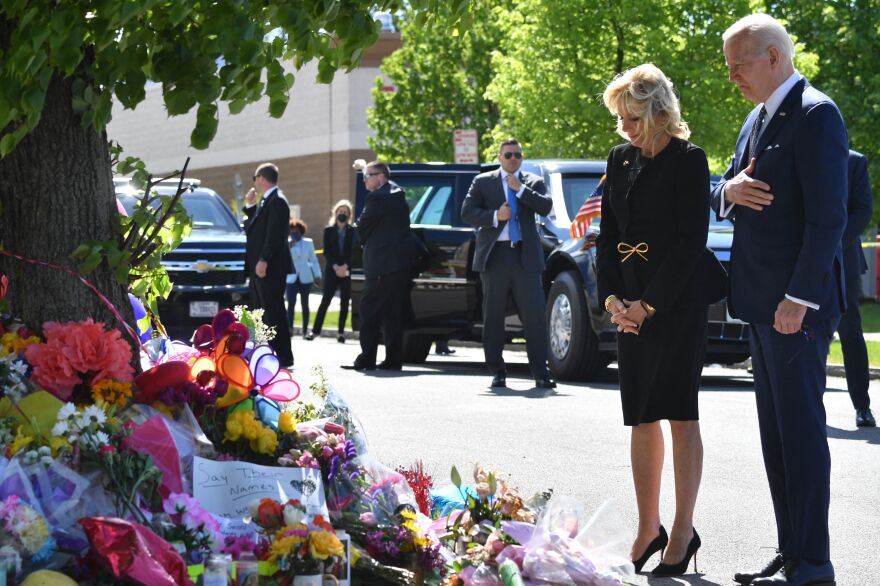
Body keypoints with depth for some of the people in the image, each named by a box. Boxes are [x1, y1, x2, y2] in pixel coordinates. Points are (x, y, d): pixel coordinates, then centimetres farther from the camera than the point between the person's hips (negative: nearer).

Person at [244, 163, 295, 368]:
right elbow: (256, 226, 21)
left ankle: (283, 356, -7)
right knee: (259, 312, 14)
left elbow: (274, 234, -21)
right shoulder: (266, 201, 18)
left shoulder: (277, 201, -13)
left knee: (274, 312, -9)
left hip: (270, 267, -10)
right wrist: (250, 205, 16)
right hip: (259, 267, 10)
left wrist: (263, 260, -24)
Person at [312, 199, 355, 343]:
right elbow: (327, 252, 0)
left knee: (345, 302, 1)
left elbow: (353, 251, -1)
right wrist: (335, 267, -12)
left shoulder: (352, 231, 5)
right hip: (331, 270, 0)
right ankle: (315, 330, -7)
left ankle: (341, 332, 5)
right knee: (326, 299, -7)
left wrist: (345, 267, -13)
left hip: (347, 271, 0)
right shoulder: (328, 230, 6)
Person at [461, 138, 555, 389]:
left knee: (534, 314, -6)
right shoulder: (483, 182, 10)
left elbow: (546, 207, -3)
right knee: (493, 317, 3)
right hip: (495, 255, 0)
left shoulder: (533, 182, 13)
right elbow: (467, 213, 1)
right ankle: (497, 372, 10)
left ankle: (540, 373, -4)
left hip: (525, 256, 0)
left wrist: (520, 188, -7)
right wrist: (494, 216, -12)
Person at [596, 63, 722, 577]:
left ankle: (683, 533, 0)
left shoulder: (688, 160, -8)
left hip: (677, 304, -6)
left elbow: (692, 241, -13)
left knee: (680, 415, -5)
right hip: (631, 307, 6)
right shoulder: (620, 159, 11)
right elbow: (607, 235, 13)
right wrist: (612, 298, -1)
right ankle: (648, 530, 15)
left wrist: (648, 304, -15)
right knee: (642, 419, 8)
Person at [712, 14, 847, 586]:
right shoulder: (758, 118, 16)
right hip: (762, 302, 10)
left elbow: (828, 215, -19)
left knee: (801, 428, -6)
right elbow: (724, 194, 22)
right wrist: (729, 191, -4)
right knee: (777, 432, 12)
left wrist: (799, 298, -22)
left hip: (797, 304, -10)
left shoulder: (815, 115, -13)